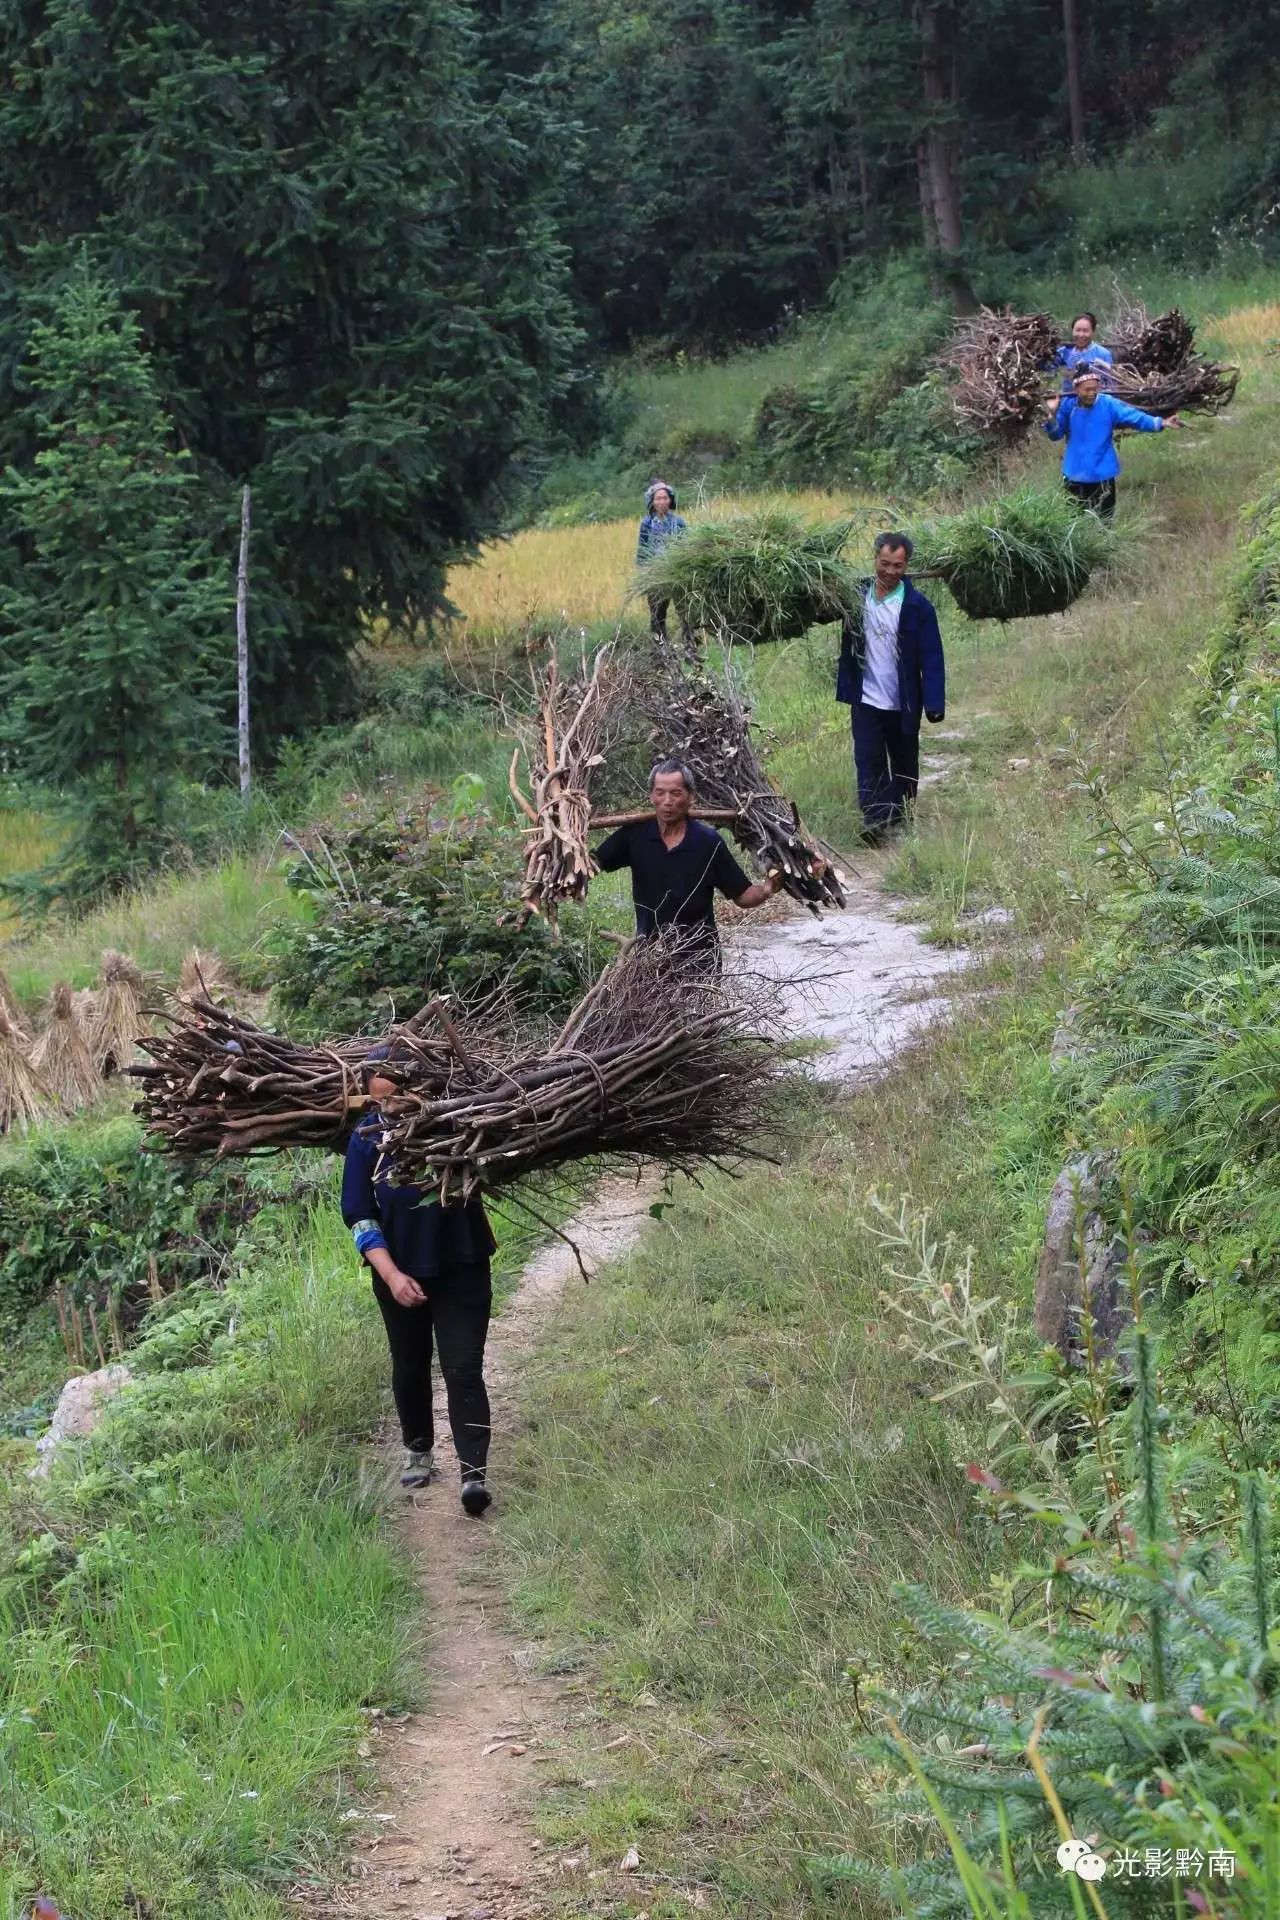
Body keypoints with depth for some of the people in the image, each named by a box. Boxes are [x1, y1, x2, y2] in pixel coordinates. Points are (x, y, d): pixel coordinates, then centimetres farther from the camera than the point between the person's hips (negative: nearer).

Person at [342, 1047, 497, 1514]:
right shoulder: (367, 1140, -6)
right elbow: (359, 1217, -6)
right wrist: (392, 1275, -16)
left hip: (461, 1269, -2)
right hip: (401, 1276, 2)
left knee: (463, 1370, -8)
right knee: (409, 1369, 16)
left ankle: (474, 1472, -9)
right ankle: (418, 1453, 36)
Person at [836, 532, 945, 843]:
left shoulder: (918, 607, -10)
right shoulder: (857, 595, -1)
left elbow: (932, 658, -11)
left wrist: (934, 704, -17)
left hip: (904, 702, -1)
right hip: (866, 699, 1)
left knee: (904, 764, 13)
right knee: (868, 760, -7)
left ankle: (899, 815, 28)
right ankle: (874, 819, -10)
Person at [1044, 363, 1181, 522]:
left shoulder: (1108, 404, -10)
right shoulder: (1067, 405, -6)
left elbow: (1134, 417, -18)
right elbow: (1056, 434, -5)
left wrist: (1161, 423, -31)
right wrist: (1053, 415, -23)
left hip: (1102, 476, -1)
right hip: (1074, 476, 1)